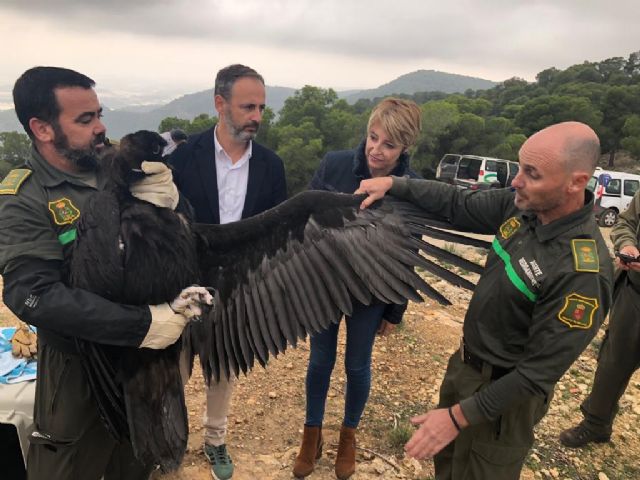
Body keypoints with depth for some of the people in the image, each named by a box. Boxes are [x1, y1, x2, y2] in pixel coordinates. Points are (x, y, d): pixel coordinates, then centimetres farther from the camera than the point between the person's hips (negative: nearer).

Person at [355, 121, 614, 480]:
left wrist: (458, 416, -24)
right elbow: (458, 205, 2)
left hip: (505, 392, -7)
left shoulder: (582, 273, -32)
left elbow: (539, 373, -27)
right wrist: (393, 184, -6)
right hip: (465, 363, 7)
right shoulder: (522, 206, -12)